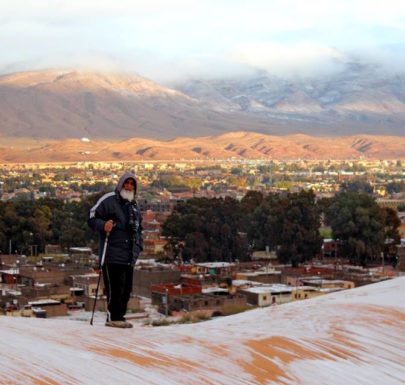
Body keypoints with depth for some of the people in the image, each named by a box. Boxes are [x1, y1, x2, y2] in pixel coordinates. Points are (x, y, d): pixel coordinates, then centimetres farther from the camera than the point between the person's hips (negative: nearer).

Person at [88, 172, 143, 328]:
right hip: (112, 255, -8)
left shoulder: (134, 206, 22)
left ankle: (118, 317, 14)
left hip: (129, 256, 8)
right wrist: (103, 225, -25)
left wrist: (139, 246, 19)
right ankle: (113, 317, -6)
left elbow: (139, 229, 32)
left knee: (126, 288, 7)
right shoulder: (109, 200, -2)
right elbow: (92, 217, -7)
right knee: (115, 287, -11)